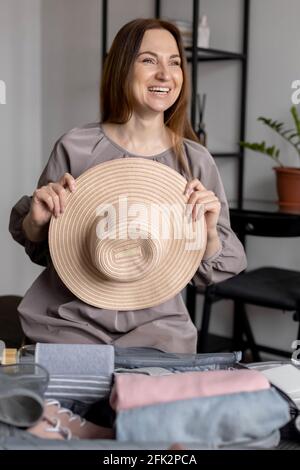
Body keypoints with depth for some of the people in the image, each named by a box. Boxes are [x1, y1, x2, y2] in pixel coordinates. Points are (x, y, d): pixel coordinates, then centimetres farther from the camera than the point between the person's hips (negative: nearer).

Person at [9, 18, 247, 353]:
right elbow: (39, 249, 7)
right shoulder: (75, 147, -6)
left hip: (156, 326, 1)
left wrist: (209, 233, -17)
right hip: (71, 322, -1)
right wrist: (37, 220, -14)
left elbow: (208, 273, 2)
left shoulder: (196, 161, -3)